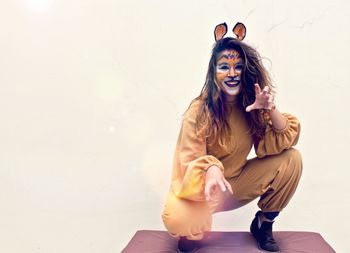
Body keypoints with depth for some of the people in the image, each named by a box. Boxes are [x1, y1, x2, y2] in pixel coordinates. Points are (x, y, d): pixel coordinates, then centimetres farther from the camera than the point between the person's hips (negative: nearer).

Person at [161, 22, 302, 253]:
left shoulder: (253, 105, -5)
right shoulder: (200, 111, -20)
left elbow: (282, 142, -11)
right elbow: (190, 164, -21)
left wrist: (271, 109, -29)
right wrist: (210, 169, -44)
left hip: (238, 183, 5)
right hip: (203, 186, -4)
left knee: (291, 159, -15)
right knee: (177, 220, -36)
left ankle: (264, 222, 6)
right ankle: (194, 233, 4)